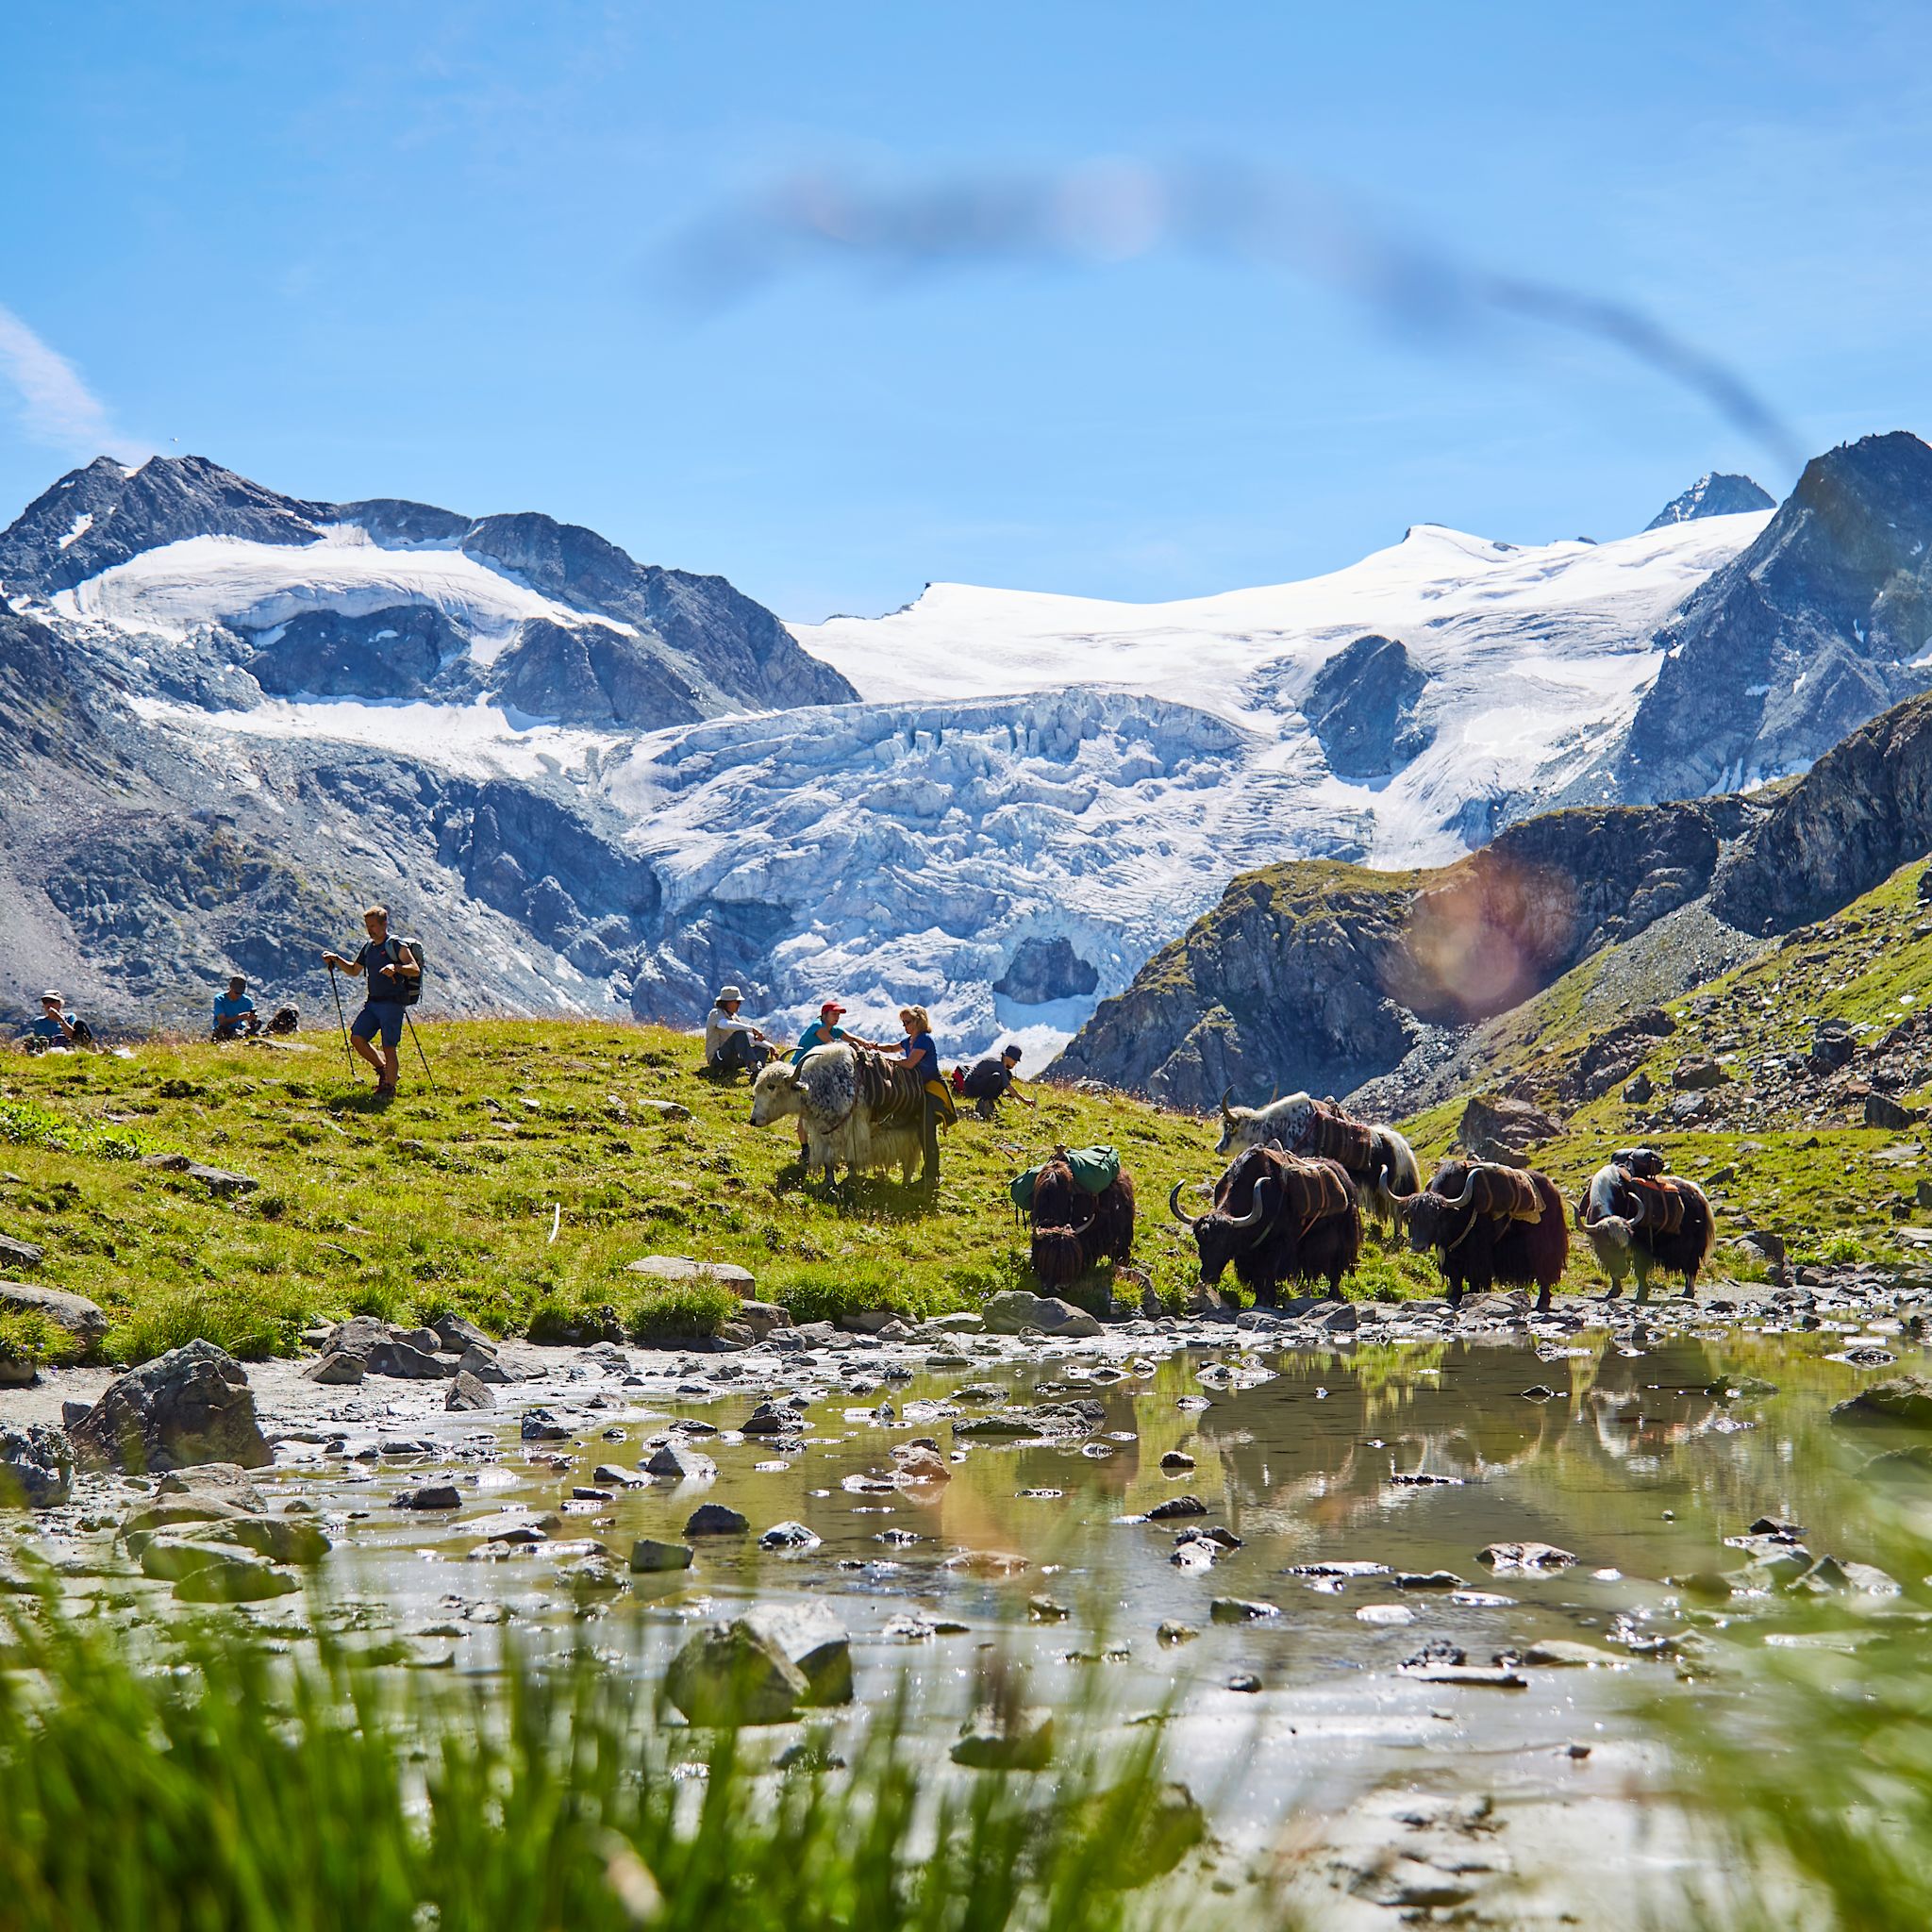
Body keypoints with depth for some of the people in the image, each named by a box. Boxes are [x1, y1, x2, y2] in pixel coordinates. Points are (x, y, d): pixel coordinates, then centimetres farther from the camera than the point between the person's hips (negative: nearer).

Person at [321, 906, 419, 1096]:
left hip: (392, 1004, -7)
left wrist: (396, 967, -34)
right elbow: (354, 971, 29)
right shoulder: (367, 947, 15)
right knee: (356, 1038, -2)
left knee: (389, 1048, -7)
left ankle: (389, 1088, 3)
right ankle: (382, 1068, 18)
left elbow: (415, 970, -17)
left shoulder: (396, 946, -7)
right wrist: (337, 960, 14)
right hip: (372, 1002, 7)